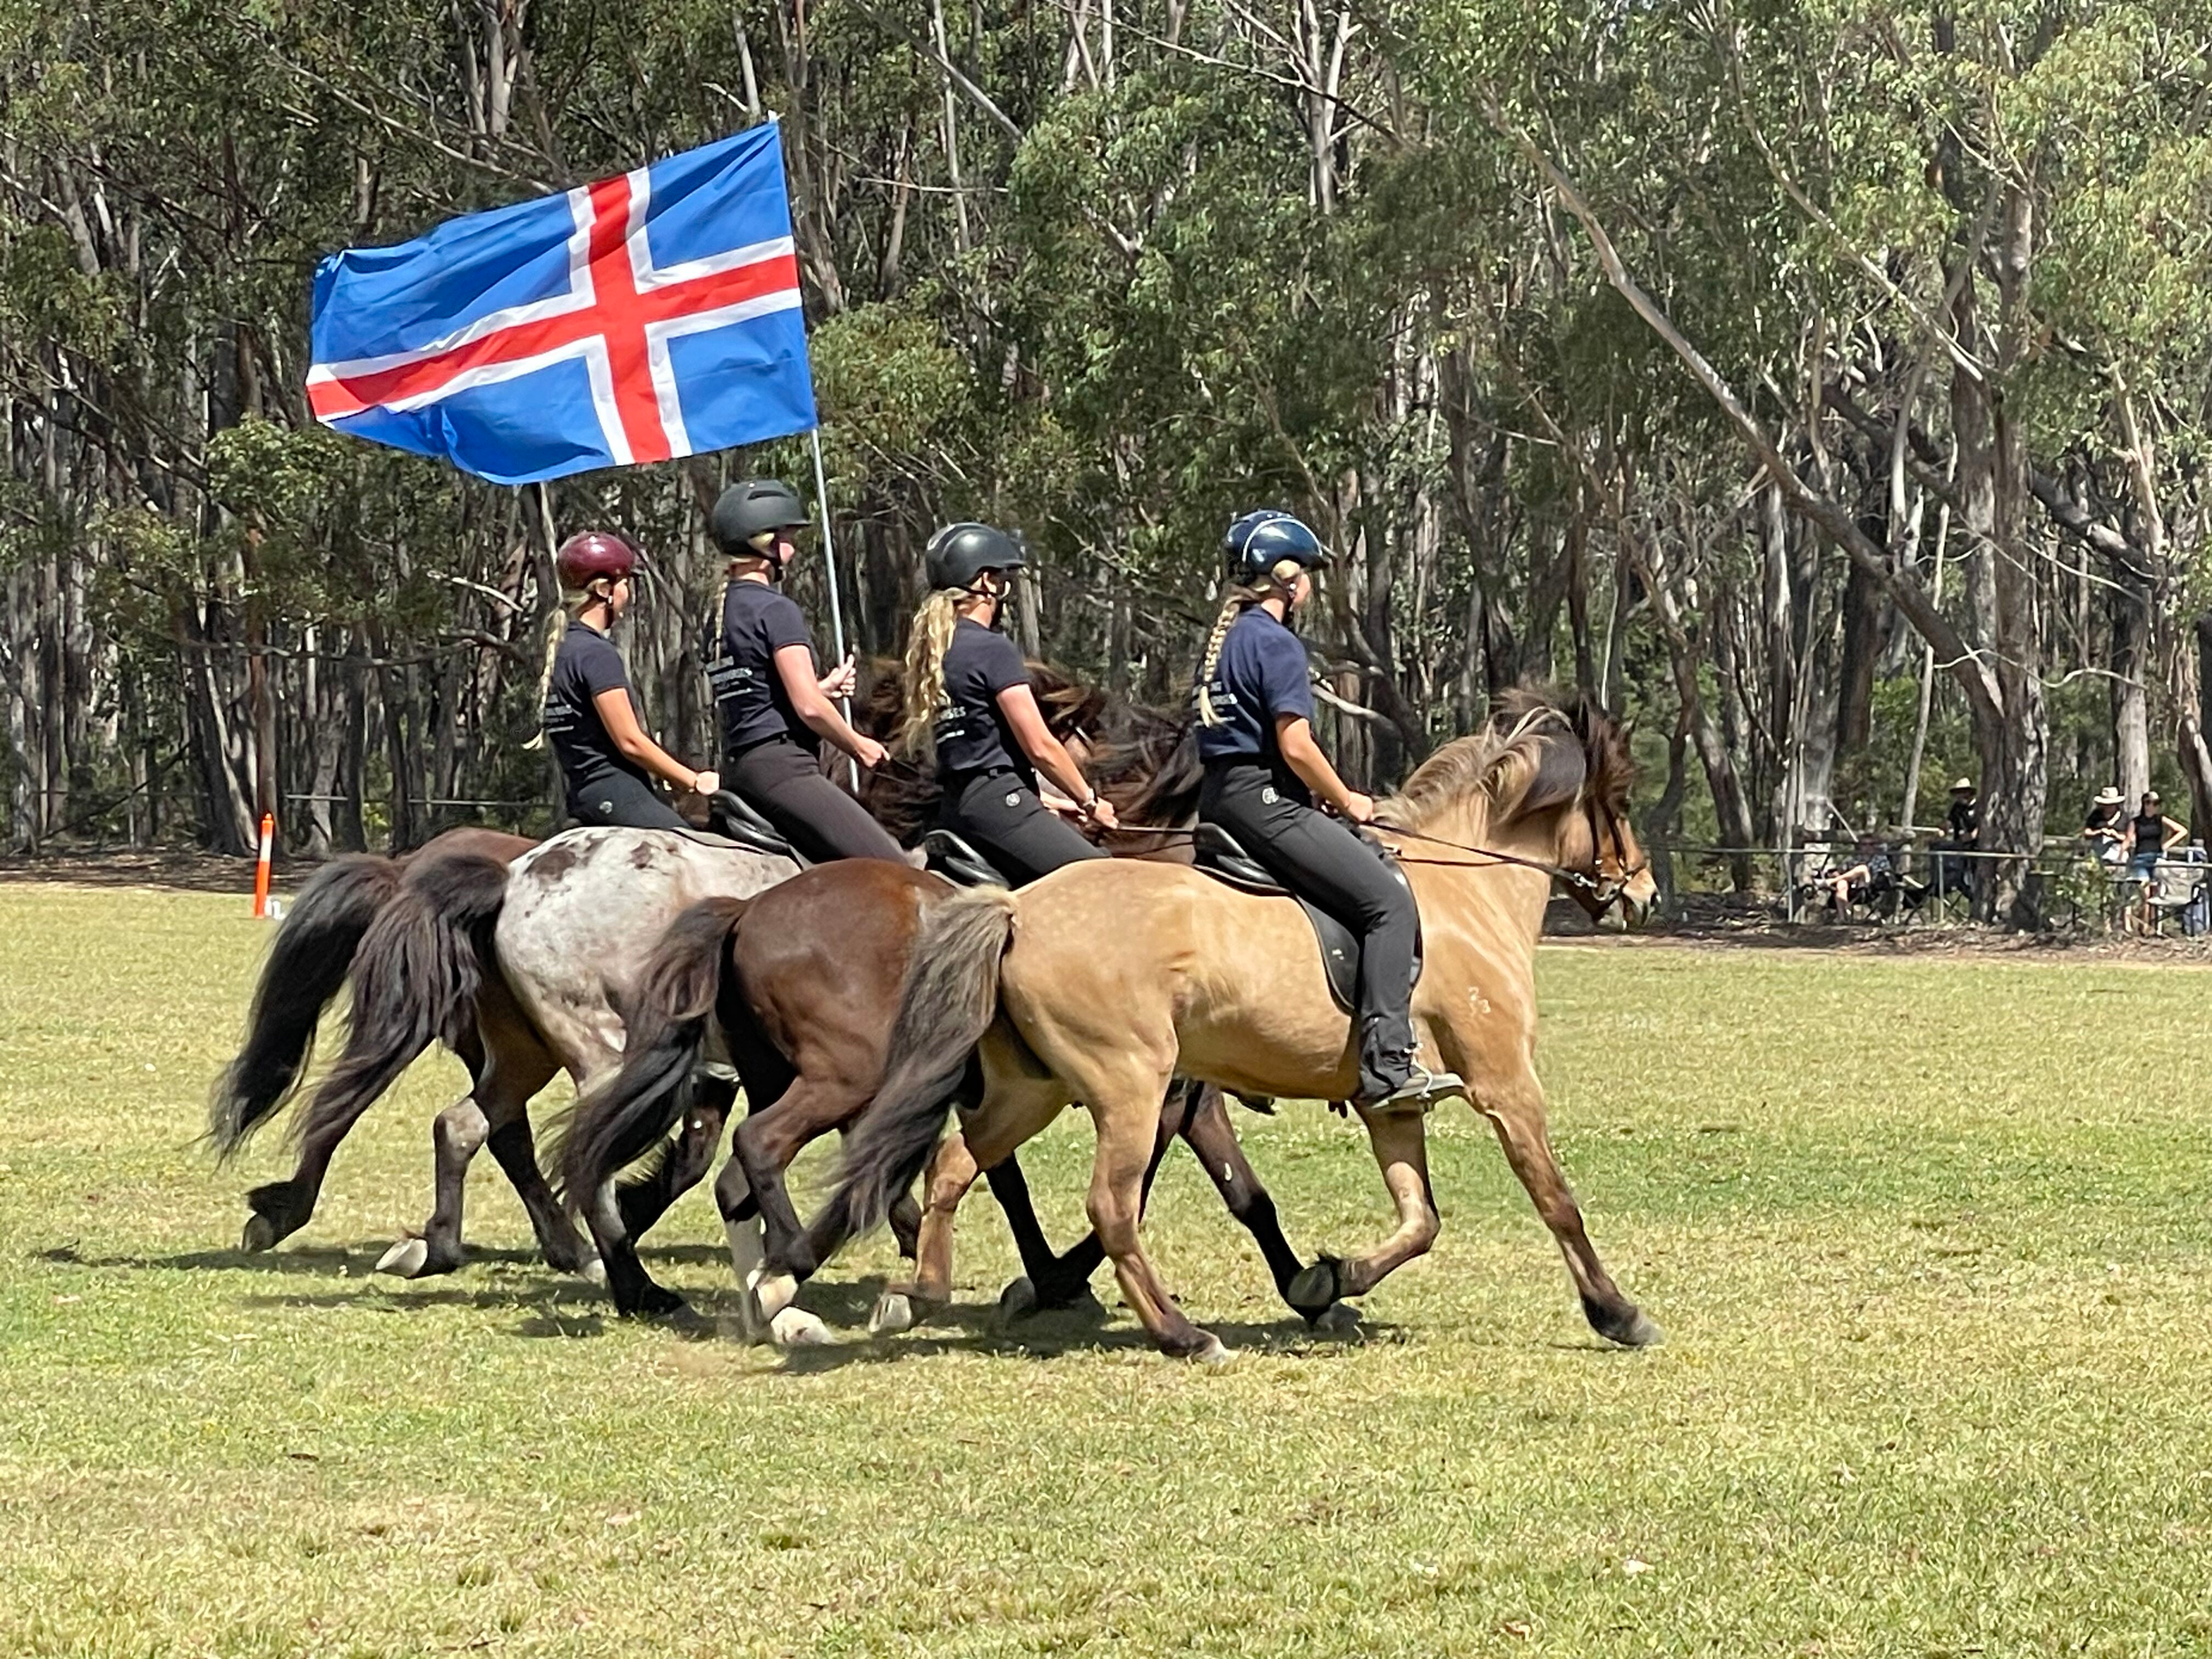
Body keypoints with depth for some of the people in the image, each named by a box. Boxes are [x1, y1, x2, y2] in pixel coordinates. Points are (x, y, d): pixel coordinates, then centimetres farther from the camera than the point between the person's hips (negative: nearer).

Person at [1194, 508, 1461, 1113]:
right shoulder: (1276, 643, -12)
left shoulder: (1224, 638, 17)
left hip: (1218, 800, 11)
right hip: (1265, 801, -11)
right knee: (1389, 902, -14)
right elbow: (1296, 746, -19)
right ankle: (1387, 1067, -24)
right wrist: (1346, 802, -3)